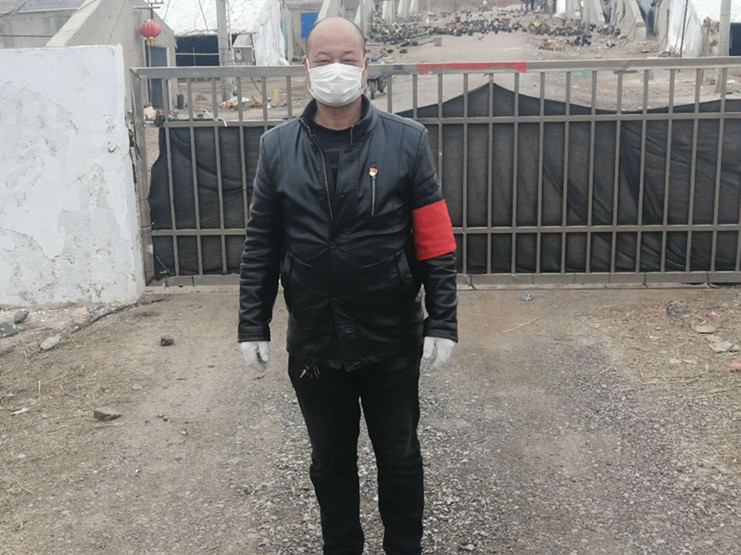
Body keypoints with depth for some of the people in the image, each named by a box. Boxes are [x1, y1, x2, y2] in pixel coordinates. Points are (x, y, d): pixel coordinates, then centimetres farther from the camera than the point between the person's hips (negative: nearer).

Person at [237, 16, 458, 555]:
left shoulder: (407, 140, -6)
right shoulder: (278, 146, -1)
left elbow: (436, 242, -6)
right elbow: (261, 246, 2)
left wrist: (442, 322, -9)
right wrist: (253, 325, 0)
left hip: (392, 340, -1)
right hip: (313, 343, 2)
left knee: (399, 454, 16)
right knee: (330, 459, 18)